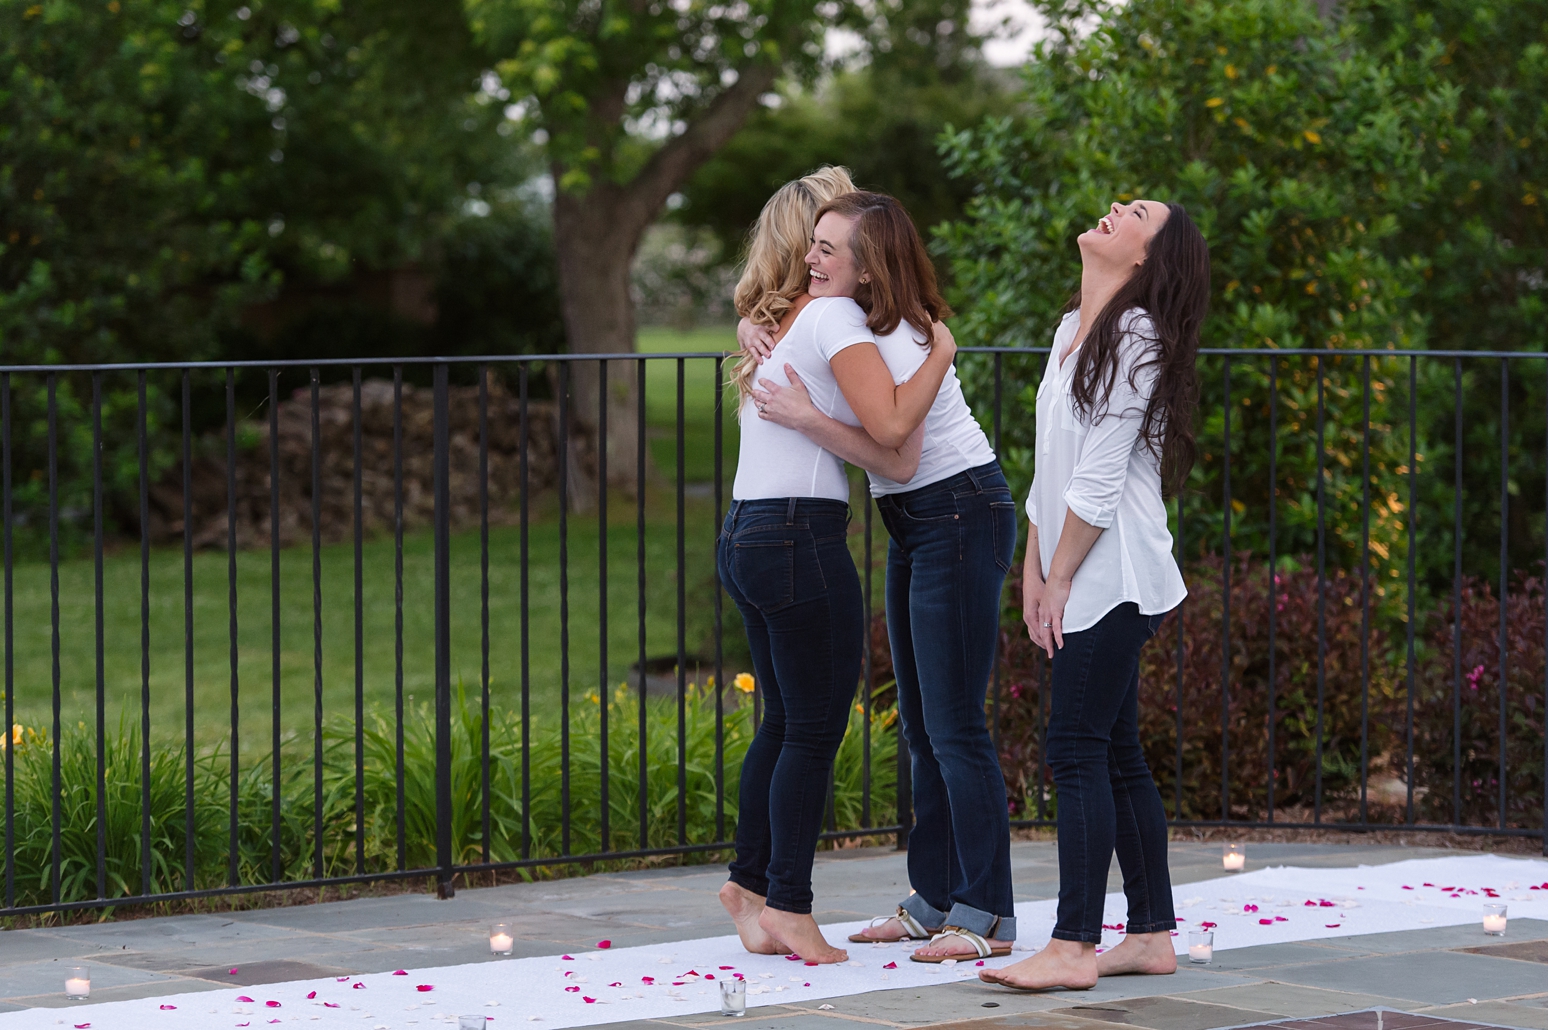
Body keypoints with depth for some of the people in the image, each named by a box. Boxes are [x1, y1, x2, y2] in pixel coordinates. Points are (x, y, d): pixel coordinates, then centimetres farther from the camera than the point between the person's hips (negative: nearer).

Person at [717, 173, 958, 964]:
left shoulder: (778, 320, 17)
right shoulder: (834, 317, -10)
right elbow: (891, 428, -20)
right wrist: (940, 352, -9)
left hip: (744, 537, 9)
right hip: (799, 541, -9)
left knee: (786, 721, 19)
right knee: (815, 729, 0)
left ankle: (752, 885, 25)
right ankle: (789, 907, 4)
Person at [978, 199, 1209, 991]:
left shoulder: (1137, 335, -12)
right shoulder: (1075, 329, 16)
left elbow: (1099, 478, -15)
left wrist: (1060, 579, -13)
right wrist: (1032, 571, 14)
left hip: (1111, 576, -9)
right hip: (1082, 578, 9)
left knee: (1079, 753, -10)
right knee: (1116, 757, 9)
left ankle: (1072, 947, -10)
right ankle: (1152, 935, 14)